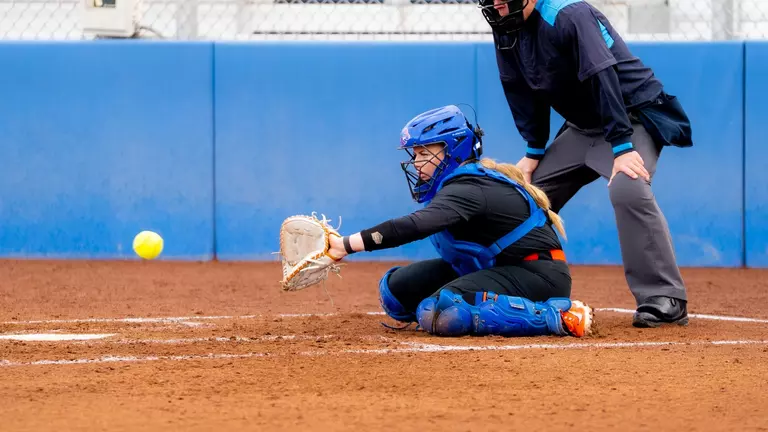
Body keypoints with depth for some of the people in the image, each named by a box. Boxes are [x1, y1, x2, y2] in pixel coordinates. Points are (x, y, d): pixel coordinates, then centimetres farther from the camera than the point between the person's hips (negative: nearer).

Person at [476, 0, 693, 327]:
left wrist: (622, 147, -37)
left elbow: (603, 78, -32)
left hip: (633, 114, -9)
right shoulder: (506, 27, -3)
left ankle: (665, 300, -28)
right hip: (581, 126, 9)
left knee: (627, 189, -31)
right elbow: (521, 90, 7)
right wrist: (534, 151, 3)